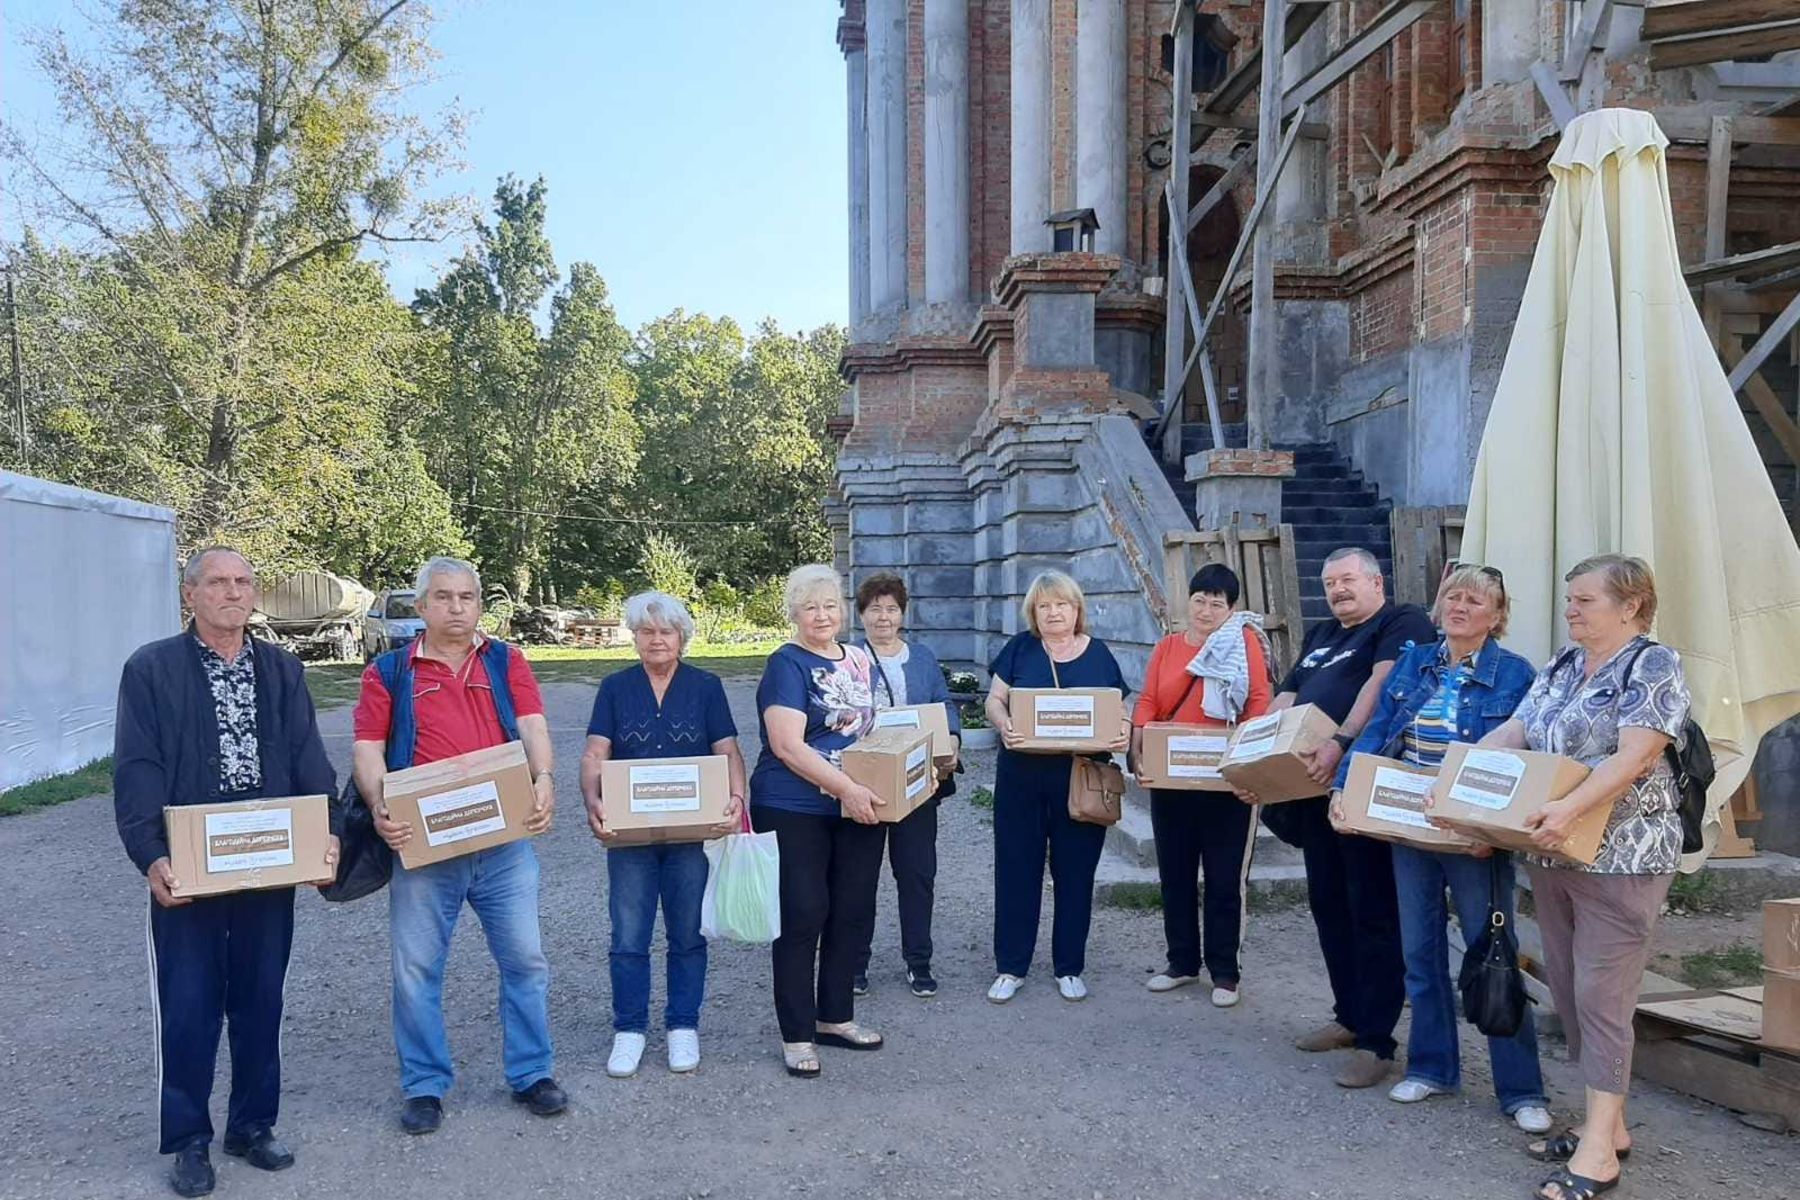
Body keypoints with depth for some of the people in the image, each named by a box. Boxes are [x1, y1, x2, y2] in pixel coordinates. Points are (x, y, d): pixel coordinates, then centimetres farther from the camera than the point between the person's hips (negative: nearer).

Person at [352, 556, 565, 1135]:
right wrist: (379, 806, -18)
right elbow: (367, 747, -1)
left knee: (525, 957, 7)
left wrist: (543, 779, -22)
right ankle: (425, 1087, 23)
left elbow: (532, 726, -3)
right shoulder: (390, 671, 6)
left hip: (504, 838, 1)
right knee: (417, 968, 7)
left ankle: (530, 1074, 23)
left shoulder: (506, 662, 9)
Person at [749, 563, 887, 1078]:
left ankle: (835, 1017, 28)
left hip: (859, 809, 7)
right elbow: (788, 746, -20)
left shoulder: (862, 660, 10)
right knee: (803, 917, 0)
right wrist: (847, 787, -25)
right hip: (796, 811, -6)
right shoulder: (787, 665, -10)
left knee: (853, 914, 12)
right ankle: (797, 1035, 12)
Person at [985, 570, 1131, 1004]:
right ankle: (1010, 967, 18)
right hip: (1022, 776, 0)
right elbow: (994, 700, 2)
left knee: (1075, 872, 8)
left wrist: (1123, 732, -16)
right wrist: (1004, 723, -20)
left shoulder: (1098, 653, 5)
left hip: (1081, 779, 1)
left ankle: (1069, 968, 23)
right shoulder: (1020, 648, 3)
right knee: (1016, 869, 5)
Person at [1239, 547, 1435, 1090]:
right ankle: (1349, 1015, 28)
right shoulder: (1319, 636, 22)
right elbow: (1284, 704, 19)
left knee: (1373, 914, -3)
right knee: (1328, 906, 14)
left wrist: (1342, 744, -32)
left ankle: (1377, 1040, 4)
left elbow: (1382, 684, -20)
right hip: (1314, 789, 9)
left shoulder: (1403, 623, -3)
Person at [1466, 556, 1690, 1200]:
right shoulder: (1561, 667, 13)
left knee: (1601, 995, -4)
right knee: (1567, 989, 12)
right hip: (1552, 855, 8)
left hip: (1622, 857, -8)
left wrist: (1571, 808, -34)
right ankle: (1607, 1122, 25)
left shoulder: (1654, 665, -9)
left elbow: (1633, 757, -21)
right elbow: (1512, 733, 9)